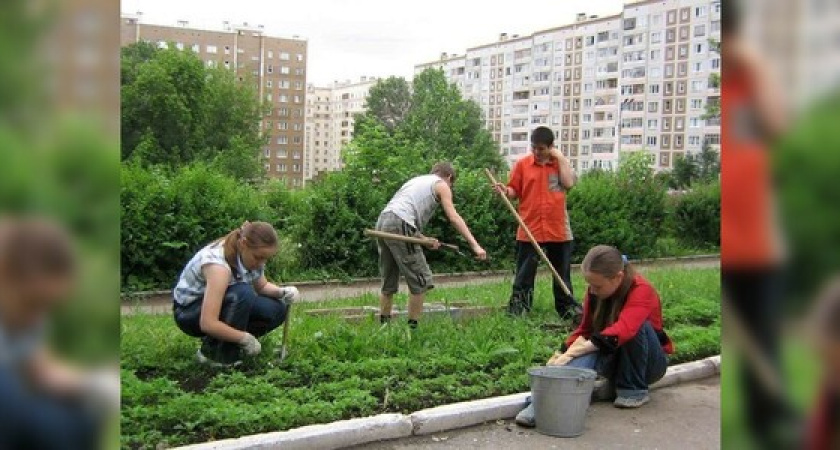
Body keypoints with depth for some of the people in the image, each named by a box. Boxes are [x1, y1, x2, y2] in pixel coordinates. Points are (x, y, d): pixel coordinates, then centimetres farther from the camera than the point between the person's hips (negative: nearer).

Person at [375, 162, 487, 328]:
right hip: (399, 225, -8)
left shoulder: (416, 180, 33)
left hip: (382, 221, 8)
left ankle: (384, 325, 20)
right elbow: (454, 217, -2)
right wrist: (475, 245, -7)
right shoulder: (441, 185, 11)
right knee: (421, 280, -1)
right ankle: (412, 327, -1)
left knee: (389, 283, 17)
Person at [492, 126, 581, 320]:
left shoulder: (560, 163, 5)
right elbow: (514, 192, 4)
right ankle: (517, 309, 10)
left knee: (562, 274, 13)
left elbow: (569, 183, -11)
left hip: (558, 230, 1)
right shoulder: (522, 164, 2)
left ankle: (567, 307, 25)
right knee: (524, 274, 3)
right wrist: (505, 191, -17)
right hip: (529, 231, -1)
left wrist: (560, 157, -8)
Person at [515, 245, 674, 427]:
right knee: (589, 351, -32)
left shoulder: (641, 290, -25)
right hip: (614, 359, 3)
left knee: (637, 325, -34)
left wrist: (572, 352, -49)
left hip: (651, 363, -3)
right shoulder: (595, 292, -6)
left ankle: (634, 390, -18)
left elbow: (623, 330, -43)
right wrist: (562, 353, -16)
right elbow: (585, 329, 3)